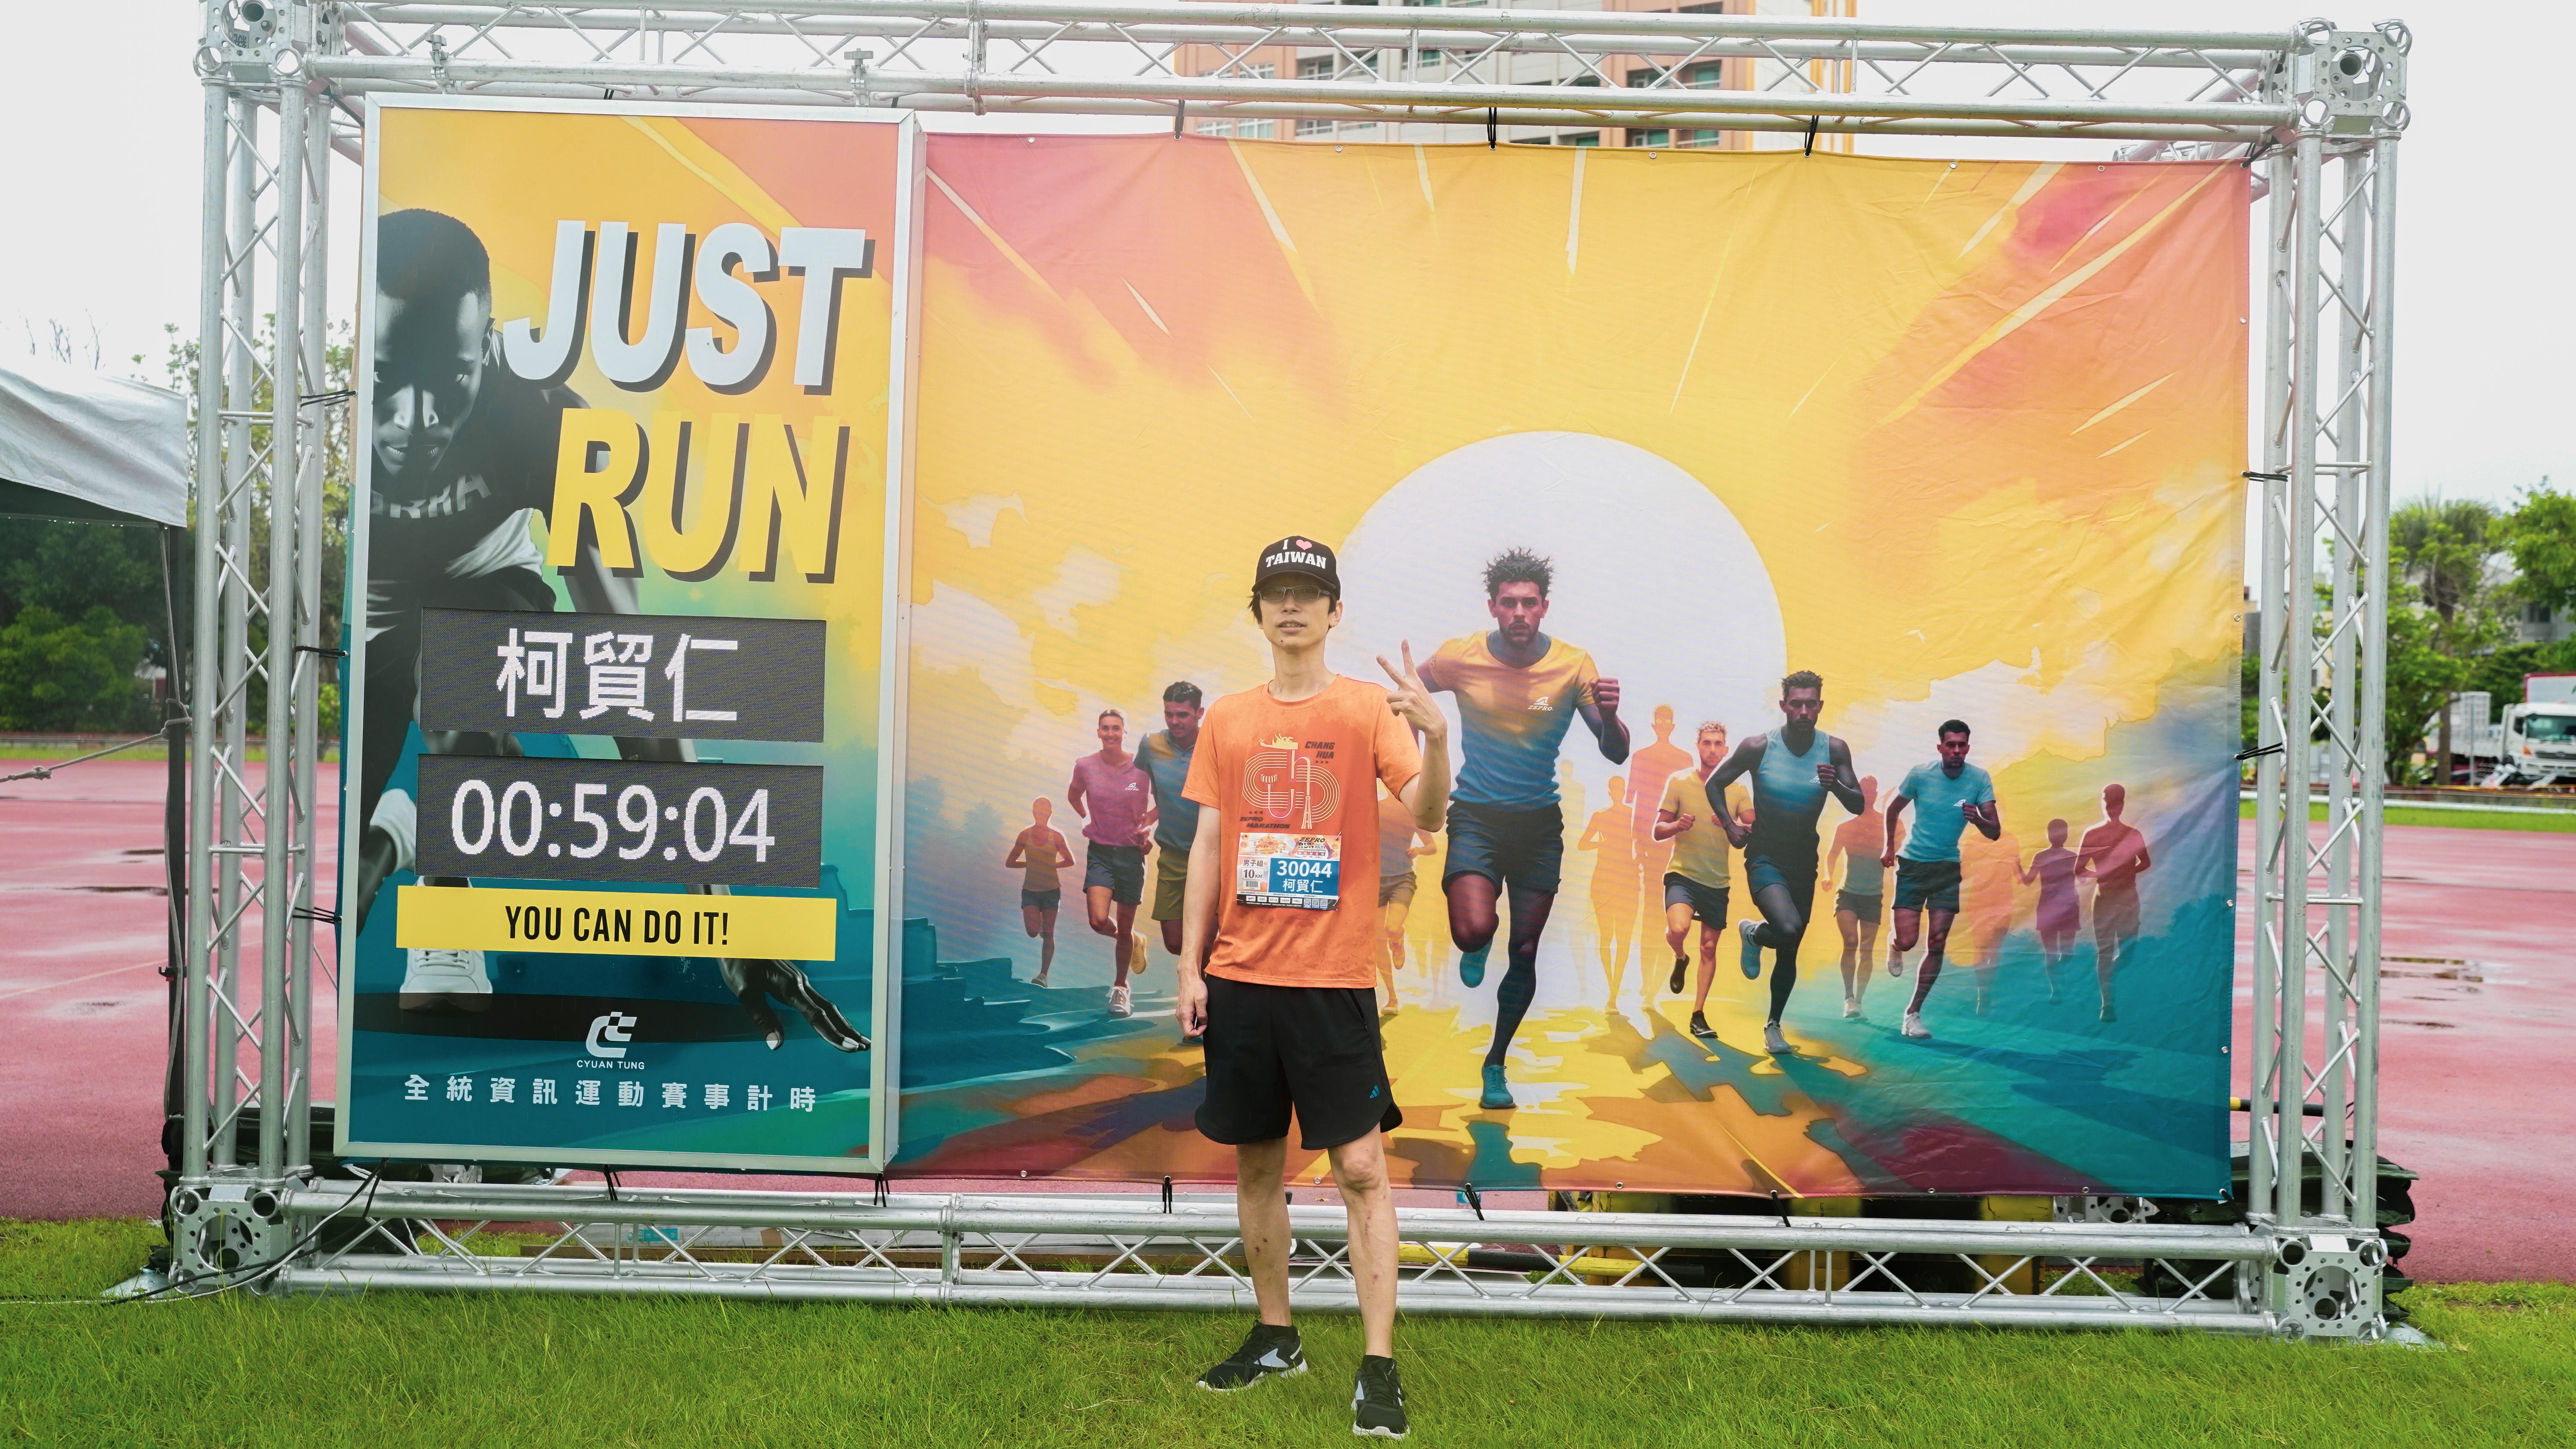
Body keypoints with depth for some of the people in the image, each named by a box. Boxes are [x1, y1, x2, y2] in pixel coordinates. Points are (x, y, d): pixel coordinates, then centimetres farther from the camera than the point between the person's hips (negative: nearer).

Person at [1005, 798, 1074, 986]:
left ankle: (1044, 974, 2)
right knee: (1032, 932, -12)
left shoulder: (1056, 837, -3)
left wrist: (1052, 865, -2)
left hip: (1052, 890, 0)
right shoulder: (1025, 835, -2)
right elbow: (1009, 863, 5)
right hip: (1030, 891, 0)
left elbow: (1070, 861, 7)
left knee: (1048, 934, -1)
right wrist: (1030, 864, -3)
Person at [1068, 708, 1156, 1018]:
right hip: (1099, 852, 1)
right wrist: (1086, 819, 7)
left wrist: (1147, 824, -6)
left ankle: (1120, 988, 28)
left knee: (1125, 927, 7)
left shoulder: (1142, 767, -9)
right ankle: (1133, 942, 19)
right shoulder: (1085, 766, -3)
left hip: (1132, 853, -1)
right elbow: (1074, 795, 19)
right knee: (1099, 921, -17)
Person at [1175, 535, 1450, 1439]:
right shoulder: (1226, 720, 8)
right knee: (1255, 1162, 12)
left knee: (1361, 1167, -4)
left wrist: (1435, 735, -32)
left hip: (1332, 978, -4)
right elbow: (1207, 844, 10)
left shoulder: (1369, 709, -2)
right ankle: (1275, 1338, 28)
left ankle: (1379, 1367, 3)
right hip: (1239, 978, 4)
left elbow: (1426, 815, -13)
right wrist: (1190, 967, 6)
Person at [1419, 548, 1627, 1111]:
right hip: (1476, 816, -1)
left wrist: (1609, 715, -32)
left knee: (1525, 953, 6)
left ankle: (1496, 1064, 29)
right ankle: (1477, 949, 16)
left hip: (1539, 822, 1)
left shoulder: (1573, 665, -9)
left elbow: (1616, 755, -10)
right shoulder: (1459, 658, -9)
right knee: (1474, 930, -24)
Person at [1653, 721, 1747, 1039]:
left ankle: (1698, 1015, 17)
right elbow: (1658, 831, 0)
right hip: (1683, 874, -3)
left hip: (1718, 881, 3)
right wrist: (1678, 825, -22)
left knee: (1709, 947, 6)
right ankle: (1680, 959, 9)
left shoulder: (1736, 789, 5)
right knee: (1678, 930, -27)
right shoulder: (1679, 782, -1)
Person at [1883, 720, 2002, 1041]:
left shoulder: (1980, 779, -6)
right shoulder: (1920, 775, -9)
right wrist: (1889, 846, 13)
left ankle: (1913, 1014, 9)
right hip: (1913, 865, -1)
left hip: (1948, 869, 1)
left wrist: (1977, 819, -29)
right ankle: (1894, 948, 32)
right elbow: (1894, 809, 9)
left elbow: (1995, 832, -9)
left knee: (1937, 944, -3)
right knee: (1907, 940, -8)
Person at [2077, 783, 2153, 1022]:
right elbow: (2146, 863, 9)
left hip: (2103, 898, 1)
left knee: (2104, 953, 5)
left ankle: (2107, 1004, 0)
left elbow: (2078, 871, -9)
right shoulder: (2133, 834, -9)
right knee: (2126, 951, 10)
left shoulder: (2091, 834, -9)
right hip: (2127, 897, -1)